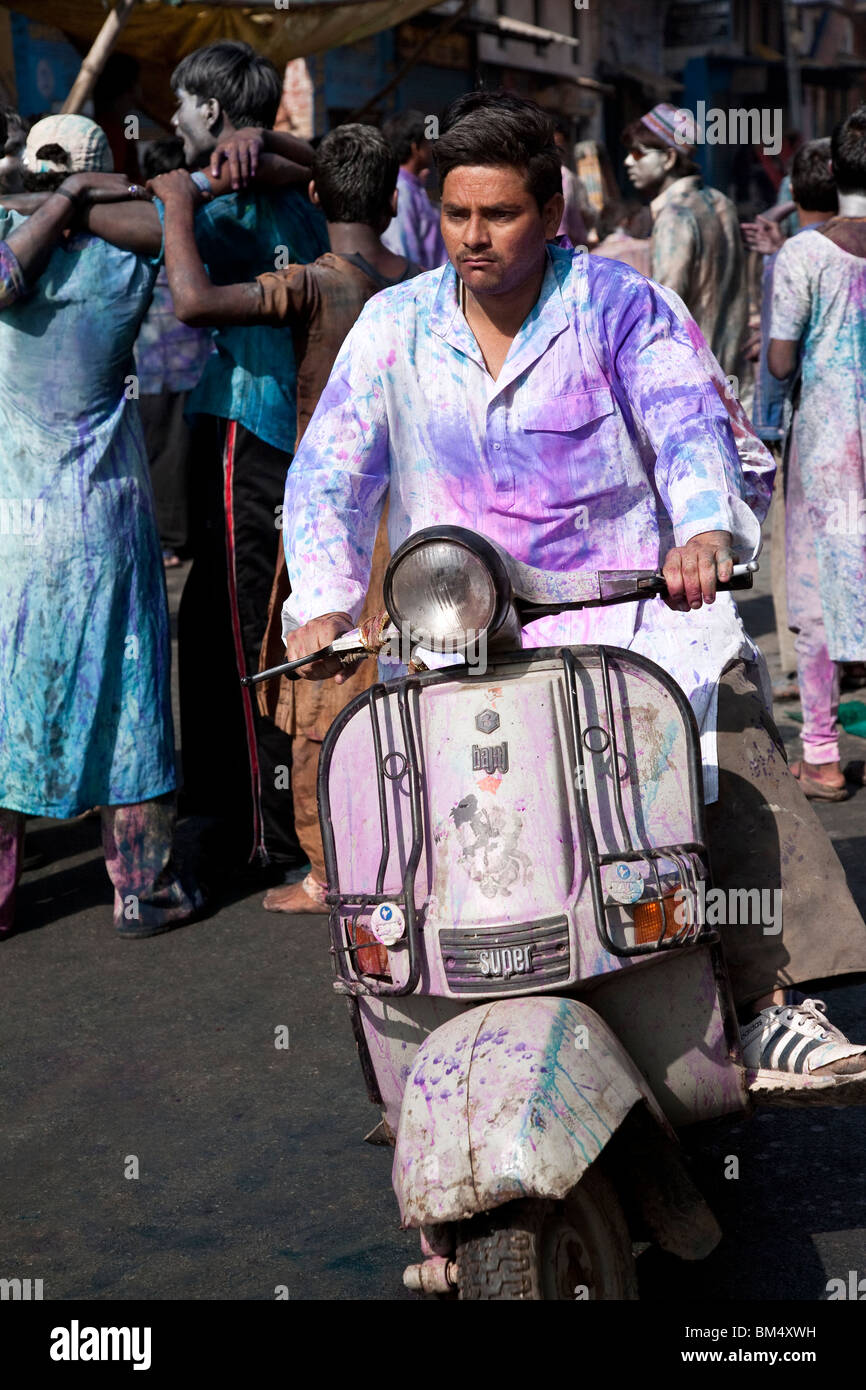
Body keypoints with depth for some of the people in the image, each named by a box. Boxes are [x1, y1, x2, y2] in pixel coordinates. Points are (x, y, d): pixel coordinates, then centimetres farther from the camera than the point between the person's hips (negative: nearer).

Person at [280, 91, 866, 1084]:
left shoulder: (619, 306, 2)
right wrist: (323, 602, -10)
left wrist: (705, 529, -34)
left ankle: (773, 999, -20)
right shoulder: (394, 325, 9)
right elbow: (328, 471, 7)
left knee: (735, 740, -21)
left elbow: (690, 424, -12)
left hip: (627, 608, -1)